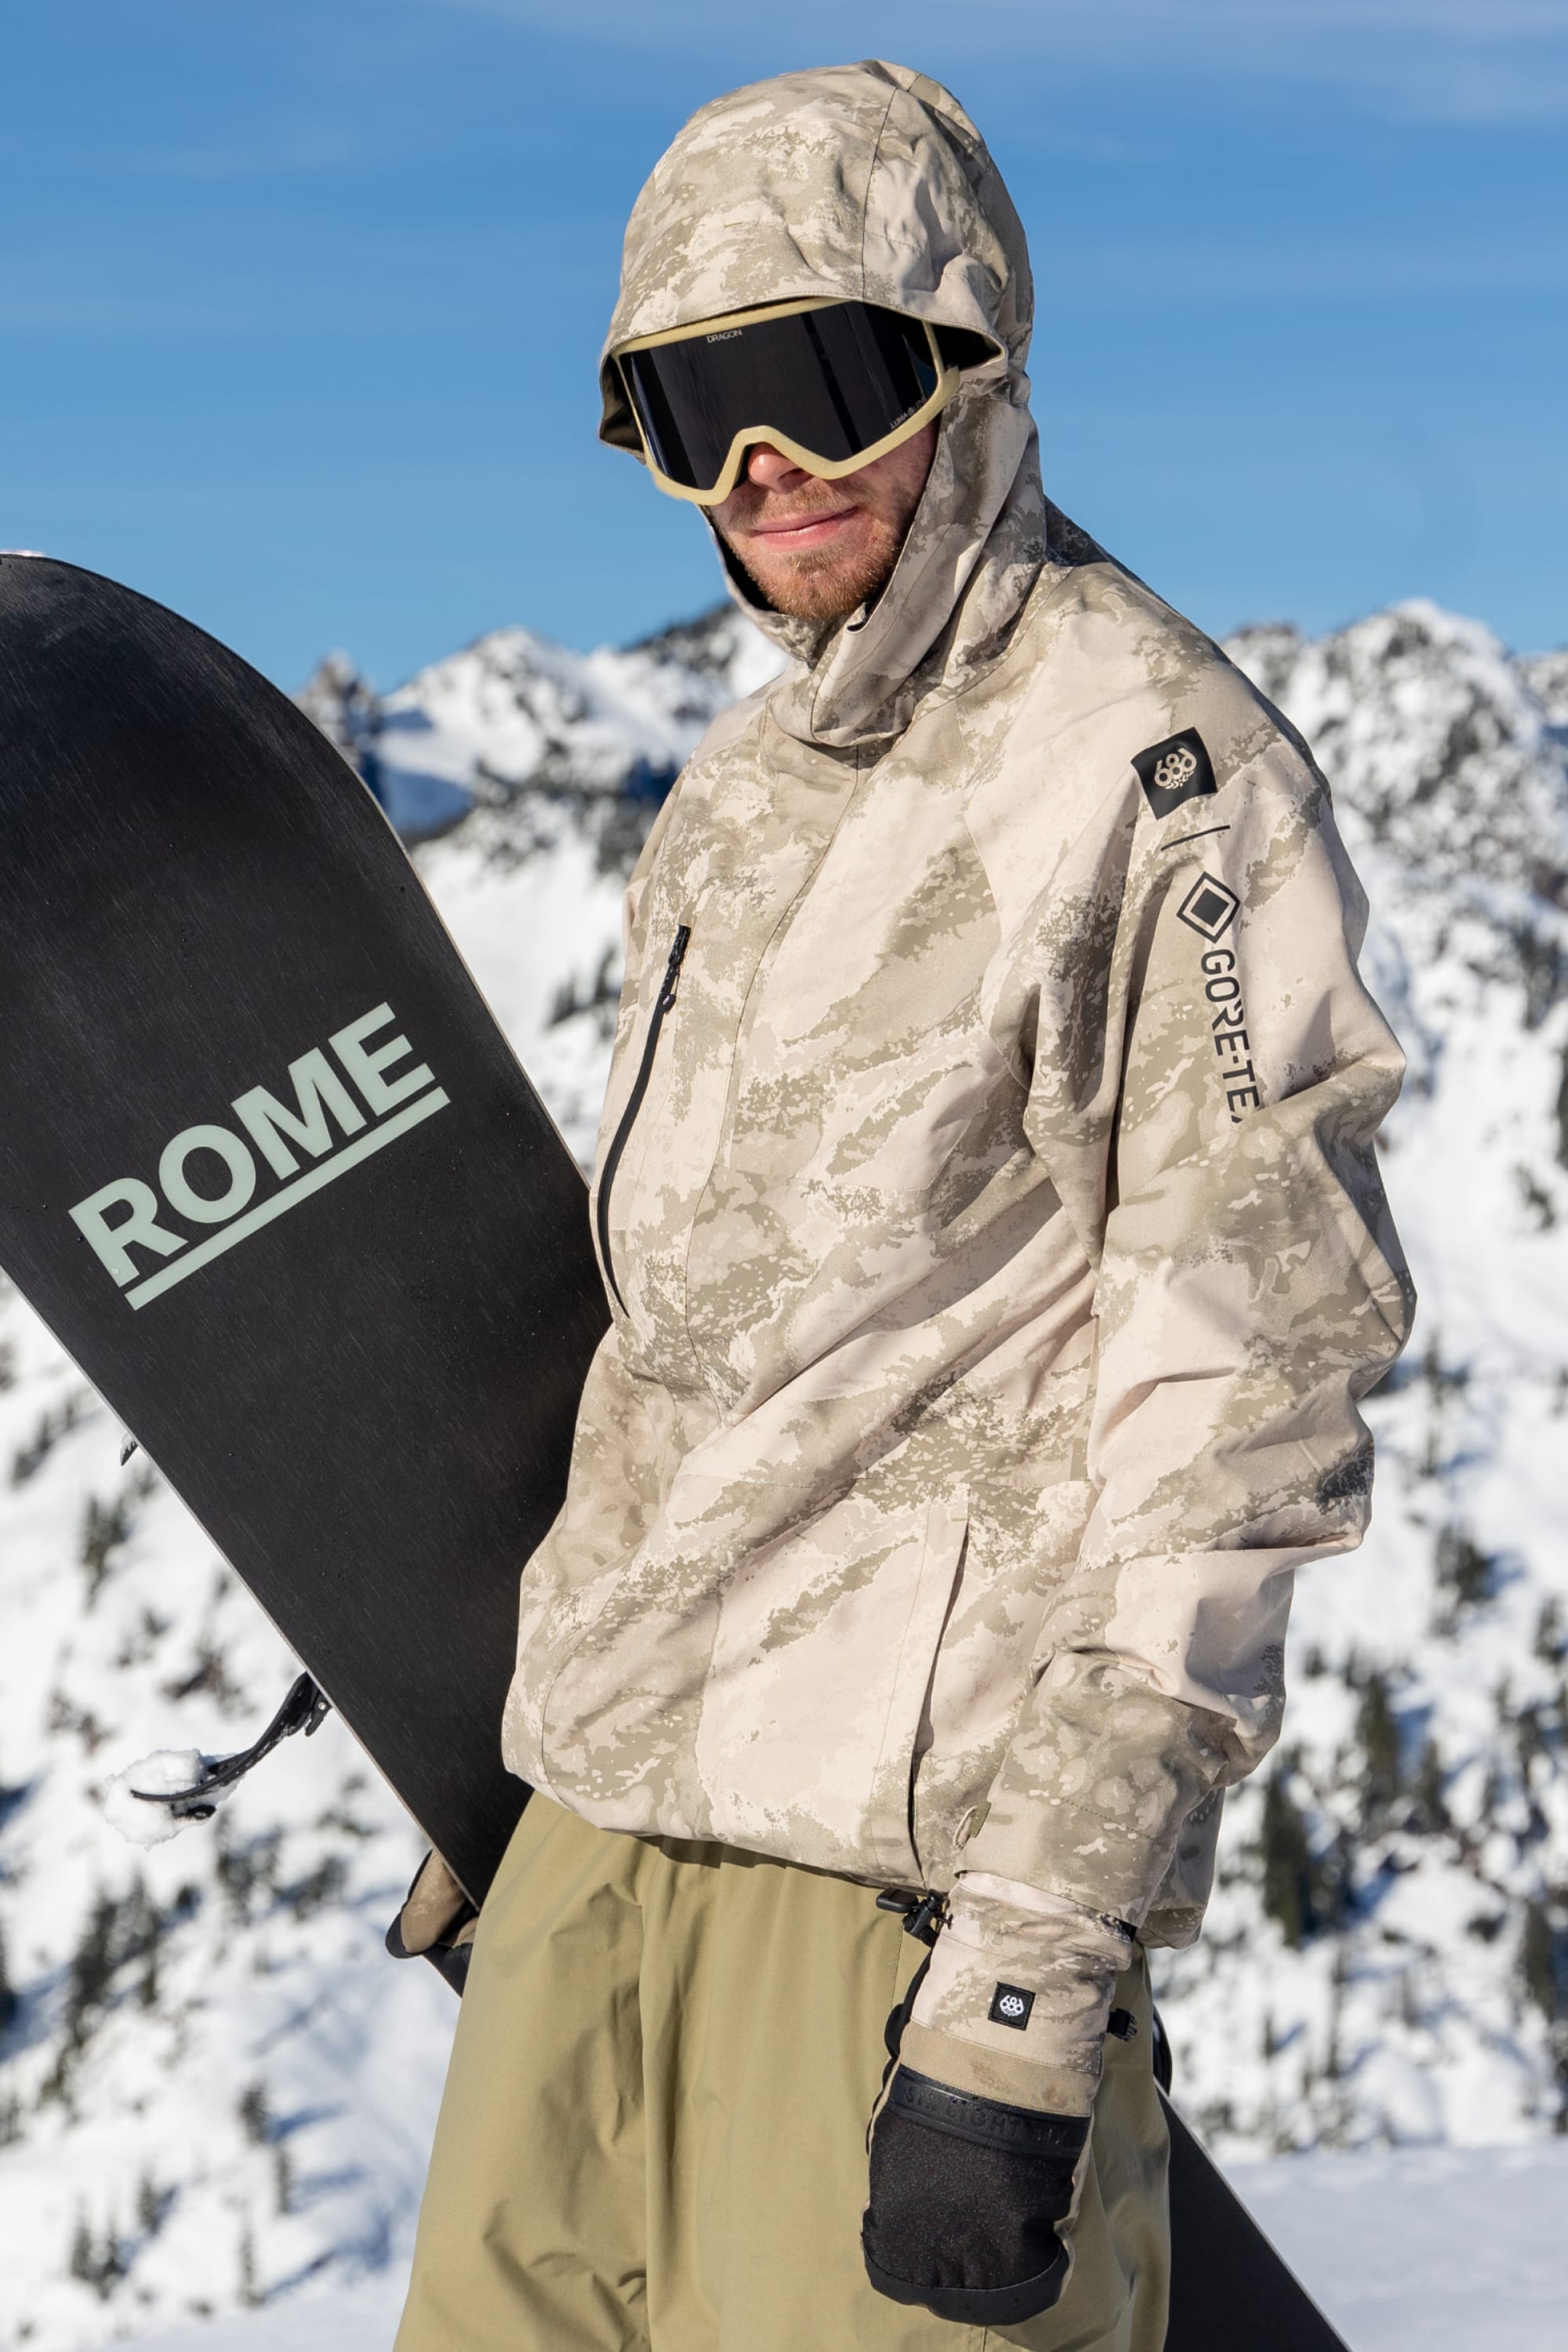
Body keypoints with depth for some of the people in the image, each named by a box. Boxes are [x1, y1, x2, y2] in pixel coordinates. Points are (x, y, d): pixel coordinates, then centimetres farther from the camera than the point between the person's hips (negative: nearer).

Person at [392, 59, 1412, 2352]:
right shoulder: (756, 783, 14)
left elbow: (1233, 1407, -16)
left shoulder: (1151, 768, -12)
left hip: (923, 1827, -7)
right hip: (617, 1788, 8)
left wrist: (1030, 1985, -18)